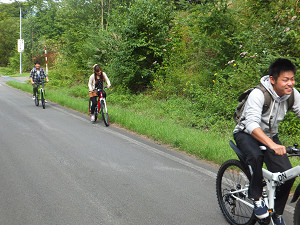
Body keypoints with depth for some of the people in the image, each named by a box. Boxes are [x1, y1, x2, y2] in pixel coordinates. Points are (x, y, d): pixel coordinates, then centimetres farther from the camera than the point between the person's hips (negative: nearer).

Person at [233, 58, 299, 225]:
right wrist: (272, 145, -54)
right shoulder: (258, 94, -29)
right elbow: (252, 124, -40)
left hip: (270, 135, 5)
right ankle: (257, 198, -16)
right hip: (246, 134, -5)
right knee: (256, 155, -39)